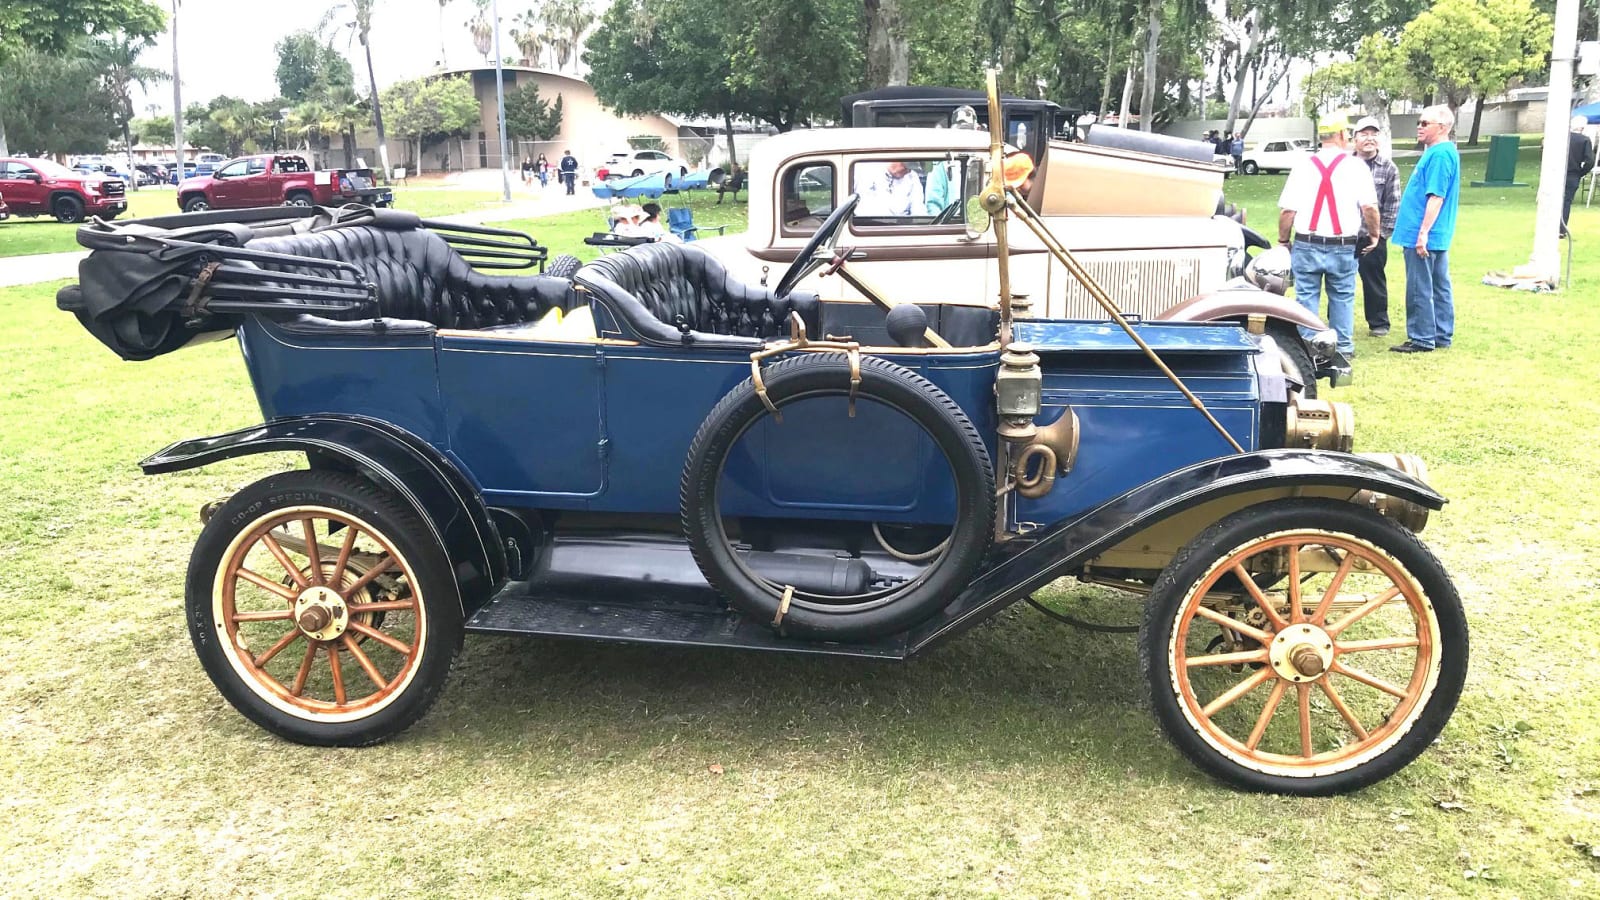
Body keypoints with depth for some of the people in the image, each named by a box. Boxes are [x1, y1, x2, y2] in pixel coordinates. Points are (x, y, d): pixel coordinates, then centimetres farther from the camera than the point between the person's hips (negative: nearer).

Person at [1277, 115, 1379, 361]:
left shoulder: (1303, 166, 0)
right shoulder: (1356, 167, -2)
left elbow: (1287, 210, -2)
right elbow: (1369, 207, -4)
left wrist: (1283, 240, 9)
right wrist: (1374, 234, 10)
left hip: (1306, 246, 0)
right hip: (1343, 247, 0)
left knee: (1306, 297, 7)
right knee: (1342, 298, 11)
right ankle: (1344, 347, 17)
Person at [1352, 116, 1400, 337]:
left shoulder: (1388, 168, 1)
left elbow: (1393, 205, -1)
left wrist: (1382, 234, -6)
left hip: (1373, 238, -1)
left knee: (1374, 281, 8)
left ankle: (1379, 323, 19)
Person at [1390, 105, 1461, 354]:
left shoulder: (1440, 154, -17)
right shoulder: (1439, 152, 15)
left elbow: (1436, 197, -22)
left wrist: (1423, 233, -24)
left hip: (1424, 237, -10)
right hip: (1438, 236, 10)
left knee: (1419, 290, -3)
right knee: (1439, 287, 14)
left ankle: (1422, 339, 3)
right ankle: (1442, 336, 21)